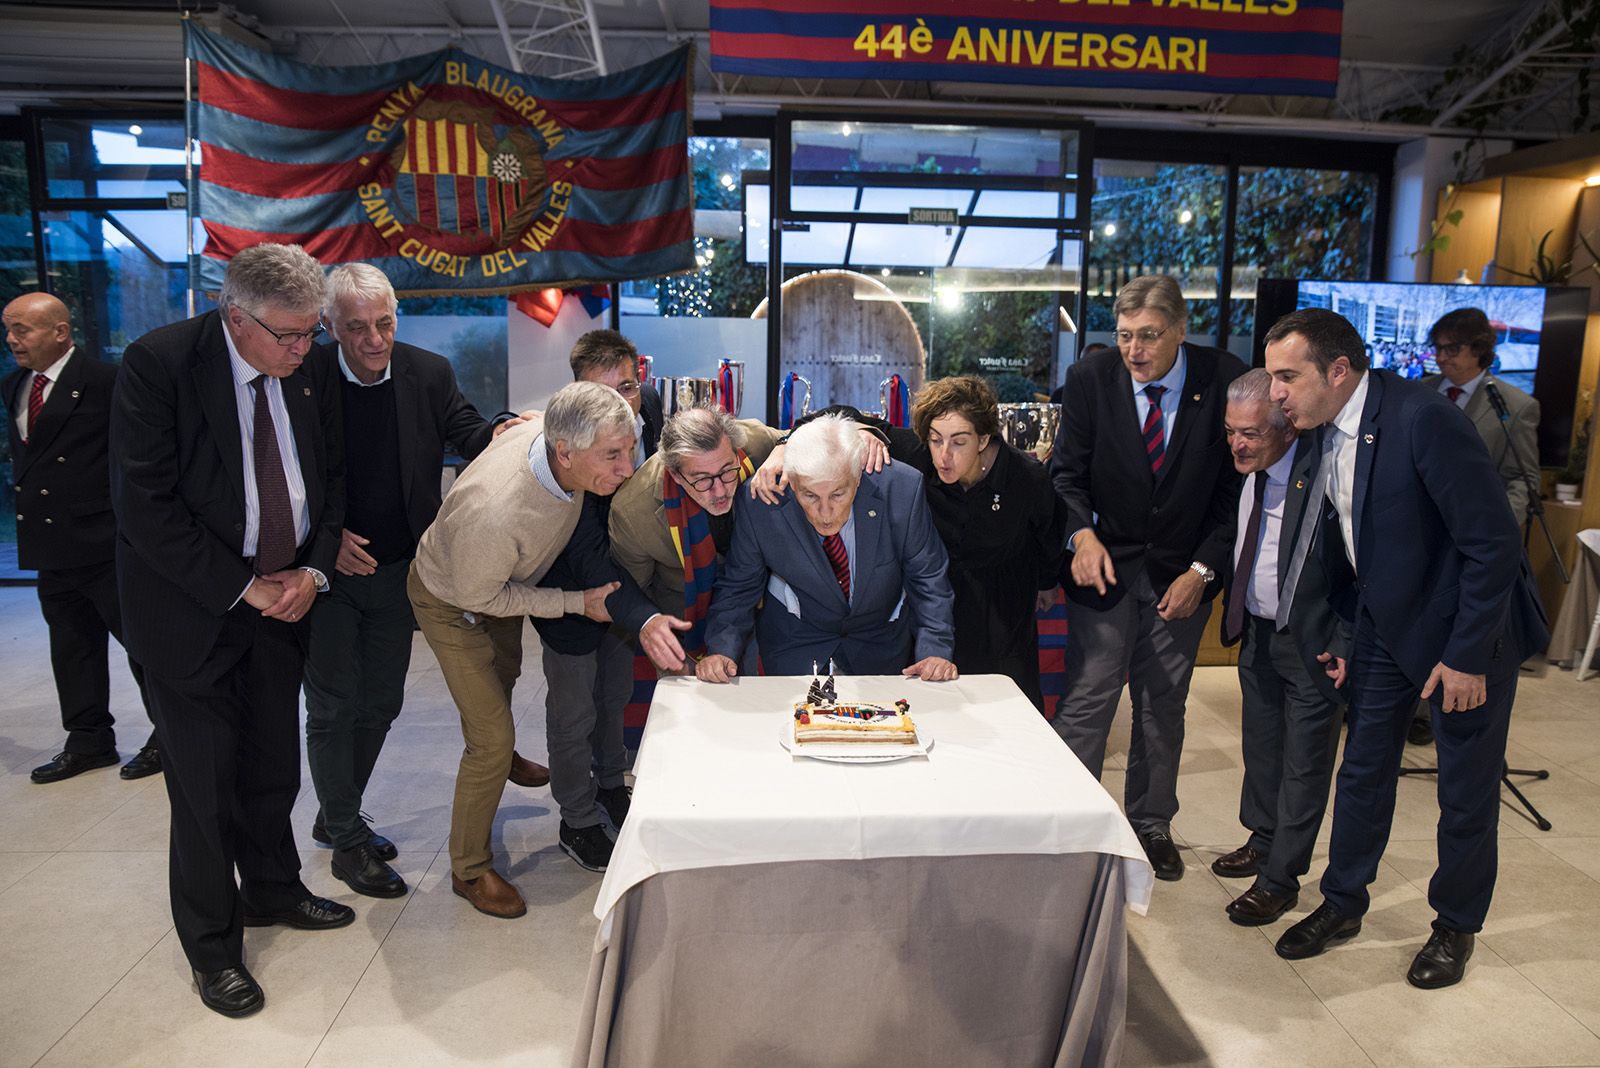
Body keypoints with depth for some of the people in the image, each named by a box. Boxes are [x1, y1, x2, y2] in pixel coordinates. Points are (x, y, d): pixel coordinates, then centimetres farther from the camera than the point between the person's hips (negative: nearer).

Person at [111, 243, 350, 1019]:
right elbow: (146, 504, -19)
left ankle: (273, 892, 40)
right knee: (205, 783, 6)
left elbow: (329, 478, 8)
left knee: (273, 767, 16)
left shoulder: (308, 371, -2)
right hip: (194, 607, -4)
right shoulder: (156, 365, -17)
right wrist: (242, 588, -17)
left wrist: (313, 569, -6)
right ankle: (212, 948, 25)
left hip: (283, 598, 5)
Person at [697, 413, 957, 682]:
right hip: (793, 642, -2)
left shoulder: (902, 490, -25)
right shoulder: (757, 503, -25)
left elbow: (928, 579, -11)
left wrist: (935, 650, -21)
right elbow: (737, 587, -10)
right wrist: (721, 650, -24)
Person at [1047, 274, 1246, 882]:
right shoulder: (1090, 379, -8)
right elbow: (1067, 472, -2)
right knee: (1088, 698, -5)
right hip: (1107, 563, -1)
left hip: (1182, 573, 1)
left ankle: (1151, 823, 31)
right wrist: (1082, 533, -21)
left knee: (1164, 703, 13)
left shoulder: (1225, 381, -9)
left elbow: (1236, 486, -3)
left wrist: (1202, 569, -9)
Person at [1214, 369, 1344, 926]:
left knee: (1304, 764, 6)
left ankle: (1279, 879, 20)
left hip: (1312, 643, -7)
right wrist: (1234, 613, 7)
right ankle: (1262, 841, 41)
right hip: (1257, 633, 7)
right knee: (1260, 748, 21)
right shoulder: (1248, 470, -3)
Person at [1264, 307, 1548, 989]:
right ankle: (1343, 904, 31)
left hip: (1465, 627, -6)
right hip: (1384, 625, 6)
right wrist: (1349, 637, 7)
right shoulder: (1326, 431, -4)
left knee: (1467, 787, 10)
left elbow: (1493, 544, -24)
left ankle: (1455, 926, 31)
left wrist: (1466, 656, -19)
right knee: (1363, 768, 14)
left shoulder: (1423, 419, -27)